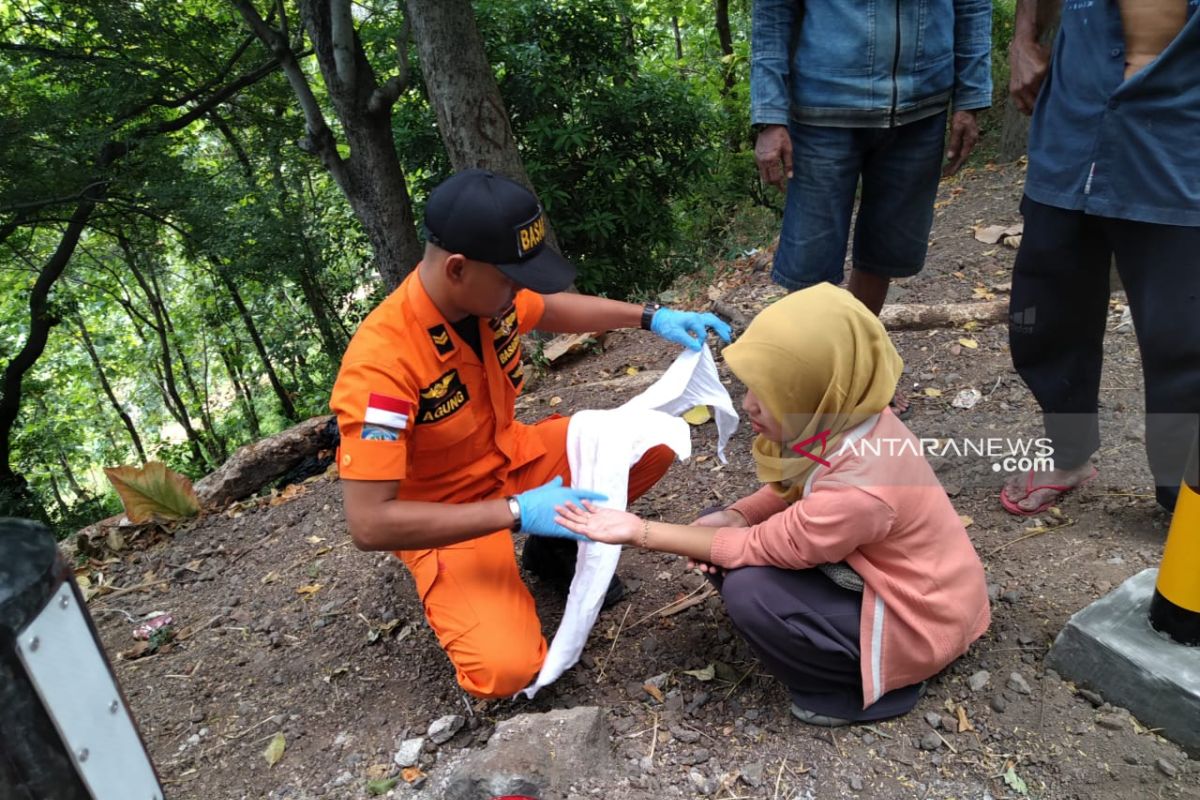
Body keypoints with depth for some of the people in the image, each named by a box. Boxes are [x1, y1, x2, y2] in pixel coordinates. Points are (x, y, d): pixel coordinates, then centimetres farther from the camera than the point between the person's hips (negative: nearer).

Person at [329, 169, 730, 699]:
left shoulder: (486, 292, -13)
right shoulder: (382, 363, -33)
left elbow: (553, 309, 12)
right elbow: (369, 524, -33)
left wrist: (651, 317, 0)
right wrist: (517, 512, -35)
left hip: (511, 459, 6)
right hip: (446, 519, -6)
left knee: (654, 442, -7)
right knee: (508, 668, -25)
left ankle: (556, 545, 12)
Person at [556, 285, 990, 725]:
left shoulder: (858, 489, -37)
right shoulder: (843, 419, -14)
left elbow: (758, 547, -24)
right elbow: (792, 489, 5)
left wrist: (639, 532, -21)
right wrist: (732, 517, -15)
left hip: (914, 619, -7)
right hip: (875, 568, 8)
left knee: (747, 590, -25)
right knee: (723, 541, -3)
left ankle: (864, 690, 0)